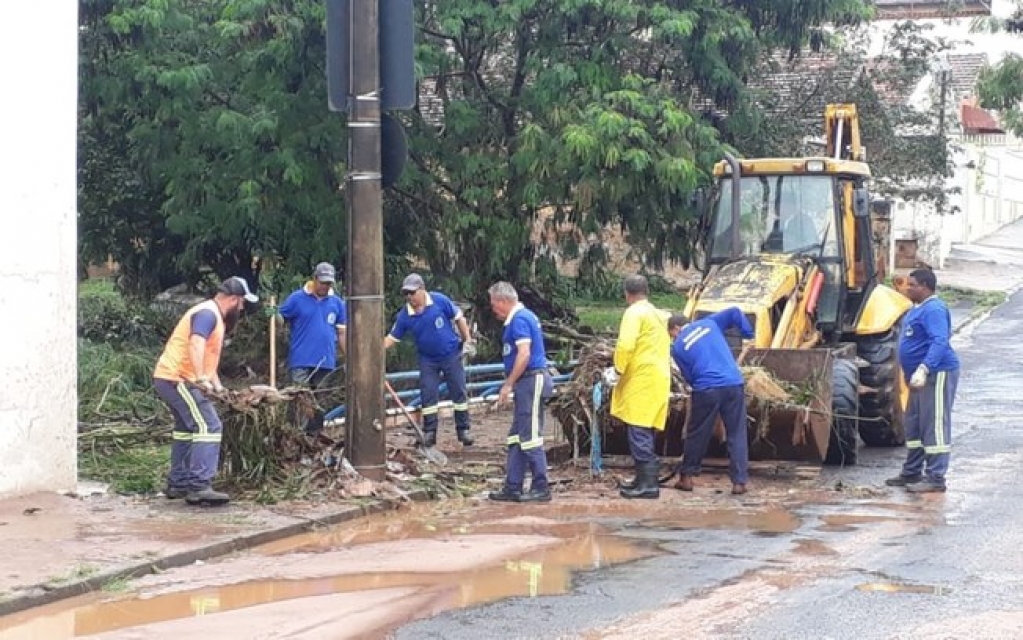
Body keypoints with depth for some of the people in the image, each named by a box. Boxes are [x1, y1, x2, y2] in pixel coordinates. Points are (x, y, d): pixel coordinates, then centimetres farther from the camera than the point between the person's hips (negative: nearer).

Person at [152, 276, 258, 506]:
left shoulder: (216, 317, 20)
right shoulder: (208, 313, -14)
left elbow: (209, 357, 26)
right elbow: (196, 345, -31)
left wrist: (217, 385, 17)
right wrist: (201, 379, -38)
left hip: (170, 379, 11)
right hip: (177, 378, -11)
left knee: (187, 428, 22)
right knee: (208, 427, -16)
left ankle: (178, 483, 28)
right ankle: (199, 486, -23)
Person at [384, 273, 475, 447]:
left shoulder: (440, 301, -15)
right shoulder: (404, 315, -9)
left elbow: (459, 318, -4)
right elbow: (392, 338, -4)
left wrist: (467, 339, -6)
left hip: (451, 354, -2)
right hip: (428, 359, 2)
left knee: (459, 392, 3)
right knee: (428, 396, -1)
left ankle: (463, 430, 13)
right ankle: (429, 432, 7)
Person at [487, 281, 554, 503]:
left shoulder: (519, 319, -14)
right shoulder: (523, 316, 18)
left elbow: (524, 354, -23)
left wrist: (508, 384, -19)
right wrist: (511, 383, 21)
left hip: (530, 382, -11)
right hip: (527, 383, 11)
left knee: (530, 437, -7)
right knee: (516, 438, 12)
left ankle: (541, 489, -3)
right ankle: (513, 487, 15)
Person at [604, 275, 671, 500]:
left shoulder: (635, 312, -7)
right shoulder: (657, 314, 21)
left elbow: (625, 345, -20)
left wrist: (618, 370, -7)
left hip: (641, 380, -9)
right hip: (657, 379, 9)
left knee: (639, 432, -10)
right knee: (645, 433, 14)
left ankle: (648, 484, -13)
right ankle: (644, 478, 18)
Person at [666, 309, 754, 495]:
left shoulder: (678, 347, 7)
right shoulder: (708, 323, 14)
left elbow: (689, 377, 10)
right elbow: (734, 313, 11)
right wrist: (748, 334, 19)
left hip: (706, 389, -2)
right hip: (734, 384, 2)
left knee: (696, 435, 14)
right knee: (737, 435, 6)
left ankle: (686, 477, 22)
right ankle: (739, 481, 2)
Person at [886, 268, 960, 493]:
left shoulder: (934, 309, -18)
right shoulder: (918, 309, 16)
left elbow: (940, 342, -29)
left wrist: (923, 369, -39)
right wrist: (912, 373, 27)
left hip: (937, 374, -11)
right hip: (920, 376, 11)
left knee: (934, 426, -8)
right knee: (914, 425, 17)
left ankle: (936, 479, -6)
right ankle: (912, 473, 27)